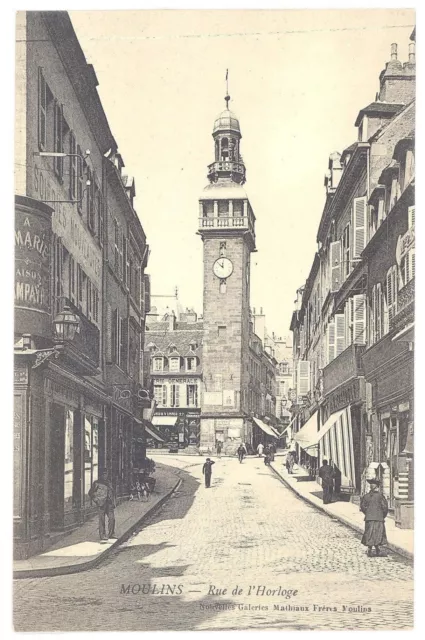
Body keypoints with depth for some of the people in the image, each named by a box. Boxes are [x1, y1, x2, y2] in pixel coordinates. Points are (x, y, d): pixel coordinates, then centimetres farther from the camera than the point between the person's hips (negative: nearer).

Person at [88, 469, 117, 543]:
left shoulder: (109, 483, 18)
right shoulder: (97, 483, 1)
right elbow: (90, 493, 3)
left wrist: (113, 503, 14)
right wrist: (96, 501, -5)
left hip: (109, 503, 5)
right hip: (102, 504, -5)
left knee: (112, 518, -1)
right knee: (102, 520, -4)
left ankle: (111, 535, 11)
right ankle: (103, 536, -1)